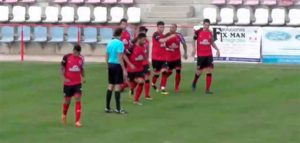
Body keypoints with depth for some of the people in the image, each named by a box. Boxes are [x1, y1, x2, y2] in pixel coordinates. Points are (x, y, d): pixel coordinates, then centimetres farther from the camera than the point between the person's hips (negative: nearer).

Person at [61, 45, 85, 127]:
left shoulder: (81, 58, 1)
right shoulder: (66, 57, -9)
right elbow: (62, 68, -2)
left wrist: (82, 77, 1)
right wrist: (64, 78, -14)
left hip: (77, 83, 1)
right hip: (68, 83, -1)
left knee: (78, 99, -13)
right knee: (67, 100, 10)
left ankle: (77, 121, -13)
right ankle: (64, 115, 41)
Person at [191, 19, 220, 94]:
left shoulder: (210, 33, 2)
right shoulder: (198, 32, -6)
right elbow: (194, 40, 6)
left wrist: (217, 49, 4)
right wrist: (194, 49, -7)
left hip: (209, 54, 2)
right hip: (200, 54, -2)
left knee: (209, 71, -7)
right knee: (199, 71, 7)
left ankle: (207, 89, -2)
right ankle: (194, 83, 38)